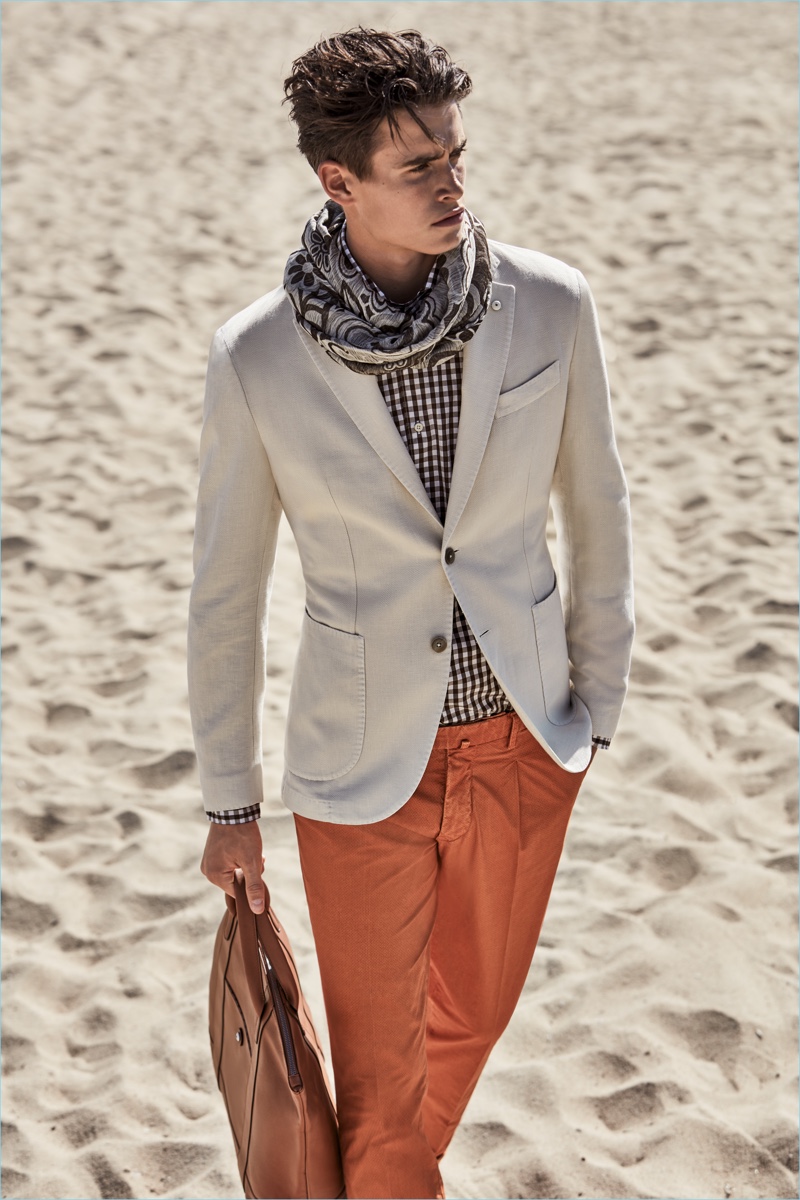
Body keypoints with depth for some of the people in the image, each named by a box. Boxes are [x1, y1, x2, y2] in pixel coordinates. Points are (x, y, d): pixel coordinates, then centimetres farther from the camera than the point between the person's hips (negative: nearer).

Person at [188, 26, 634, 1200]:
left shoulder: (550, 306, -12)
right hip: (365, 760, -3)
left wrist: (597, 699, 9)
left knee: (471, 1012, 25)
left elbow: (596, 509, 2)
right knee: (380, 1075, 9)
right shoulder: (257, 358, -16)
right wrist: (229, 802, 2)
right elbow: (226, 590, -5)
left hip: (523, 745, 3)